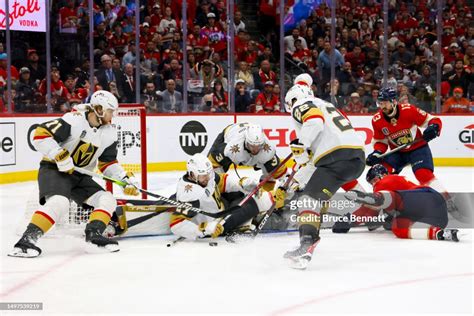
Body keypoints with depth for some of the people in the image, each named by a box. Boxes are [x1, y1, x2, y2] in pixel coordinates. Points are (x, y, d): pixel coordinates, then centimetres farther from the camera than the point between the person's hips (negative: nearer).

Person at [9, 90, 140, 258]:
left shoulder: (109, 133, 3)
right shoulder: (74, 120, -19)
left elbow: (108, 163, 12)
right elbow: (40, 135, -22)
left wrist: (125, 179, -2)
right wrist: (60, 156, -28)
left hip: (80, 176, 8)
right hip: (54, 169, -8)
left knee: (107, 199, -4)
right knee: (59, 202, -32)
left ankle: (93, 234, -8)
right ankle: (27, 239, -32)